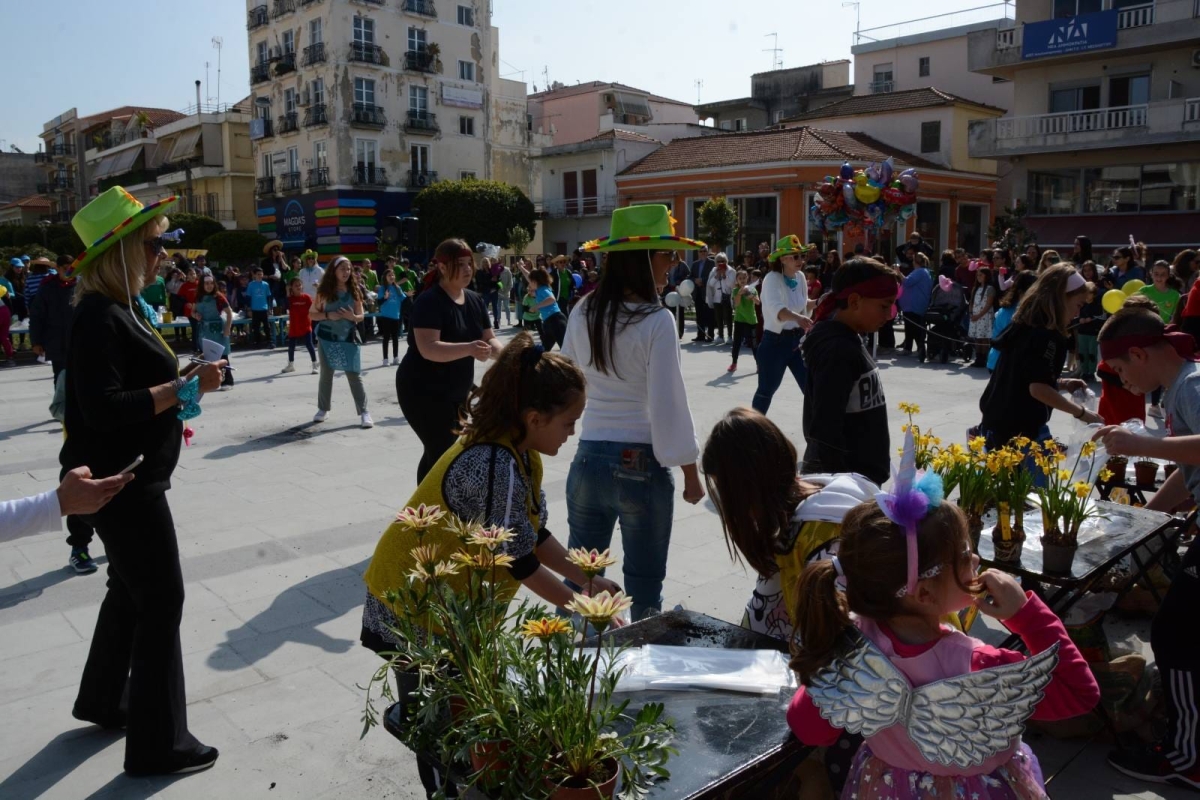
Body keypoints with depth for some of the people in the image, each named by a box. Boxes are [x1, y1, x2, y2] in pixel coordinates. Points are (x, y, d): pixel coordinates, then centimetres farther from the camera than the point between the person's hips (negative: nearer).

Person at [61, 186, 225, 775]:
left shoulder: (124, 308, 9)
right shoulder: (99, 318, -21)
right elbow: (103, 408, -28)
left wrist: (183, 379, 2)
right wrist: (182, 388, -26)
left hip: (134, 476, 10)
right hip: (121, 482, -10)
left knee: (131, 589, 23)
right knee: (161, 599, -2)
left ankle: (102, 700, 43)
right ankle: (159, 743, 11)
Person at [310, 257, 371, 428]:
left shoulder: (354, 291, 1)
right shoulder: (324, 291, -2)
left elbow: (361, 316, 5)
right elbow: (311, 314, 2)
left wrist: (352, 317, -17)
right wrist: (328, 315, -15)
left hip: (349, 338, 0)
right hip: (327, 338, 0)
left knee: (355, 375, -4)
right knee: (326, 374, 9)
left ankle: (363, 412, 0)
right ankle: (323, 409, 24)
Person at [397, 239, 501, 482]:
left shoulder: (475, 300, 4)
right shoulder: (429, 301, -20)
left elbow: (489, 338, 4)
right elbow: (428, 349, -31)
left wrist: (501, 352, -19)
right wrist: (469, 349, -45)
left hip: (456, 391, 8)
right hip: (424, 391, -8)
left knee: (437, 453, 17)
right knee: (444, 455, -10)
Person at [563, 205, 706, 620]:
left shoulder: (583, 313, 1)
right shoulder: (656, 321, -14)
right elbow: (669, 403, -13)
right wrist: (691, 472, -4)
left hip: (588, 458, 5)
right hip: (642, 464, -5)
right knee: (644, 586, 9)